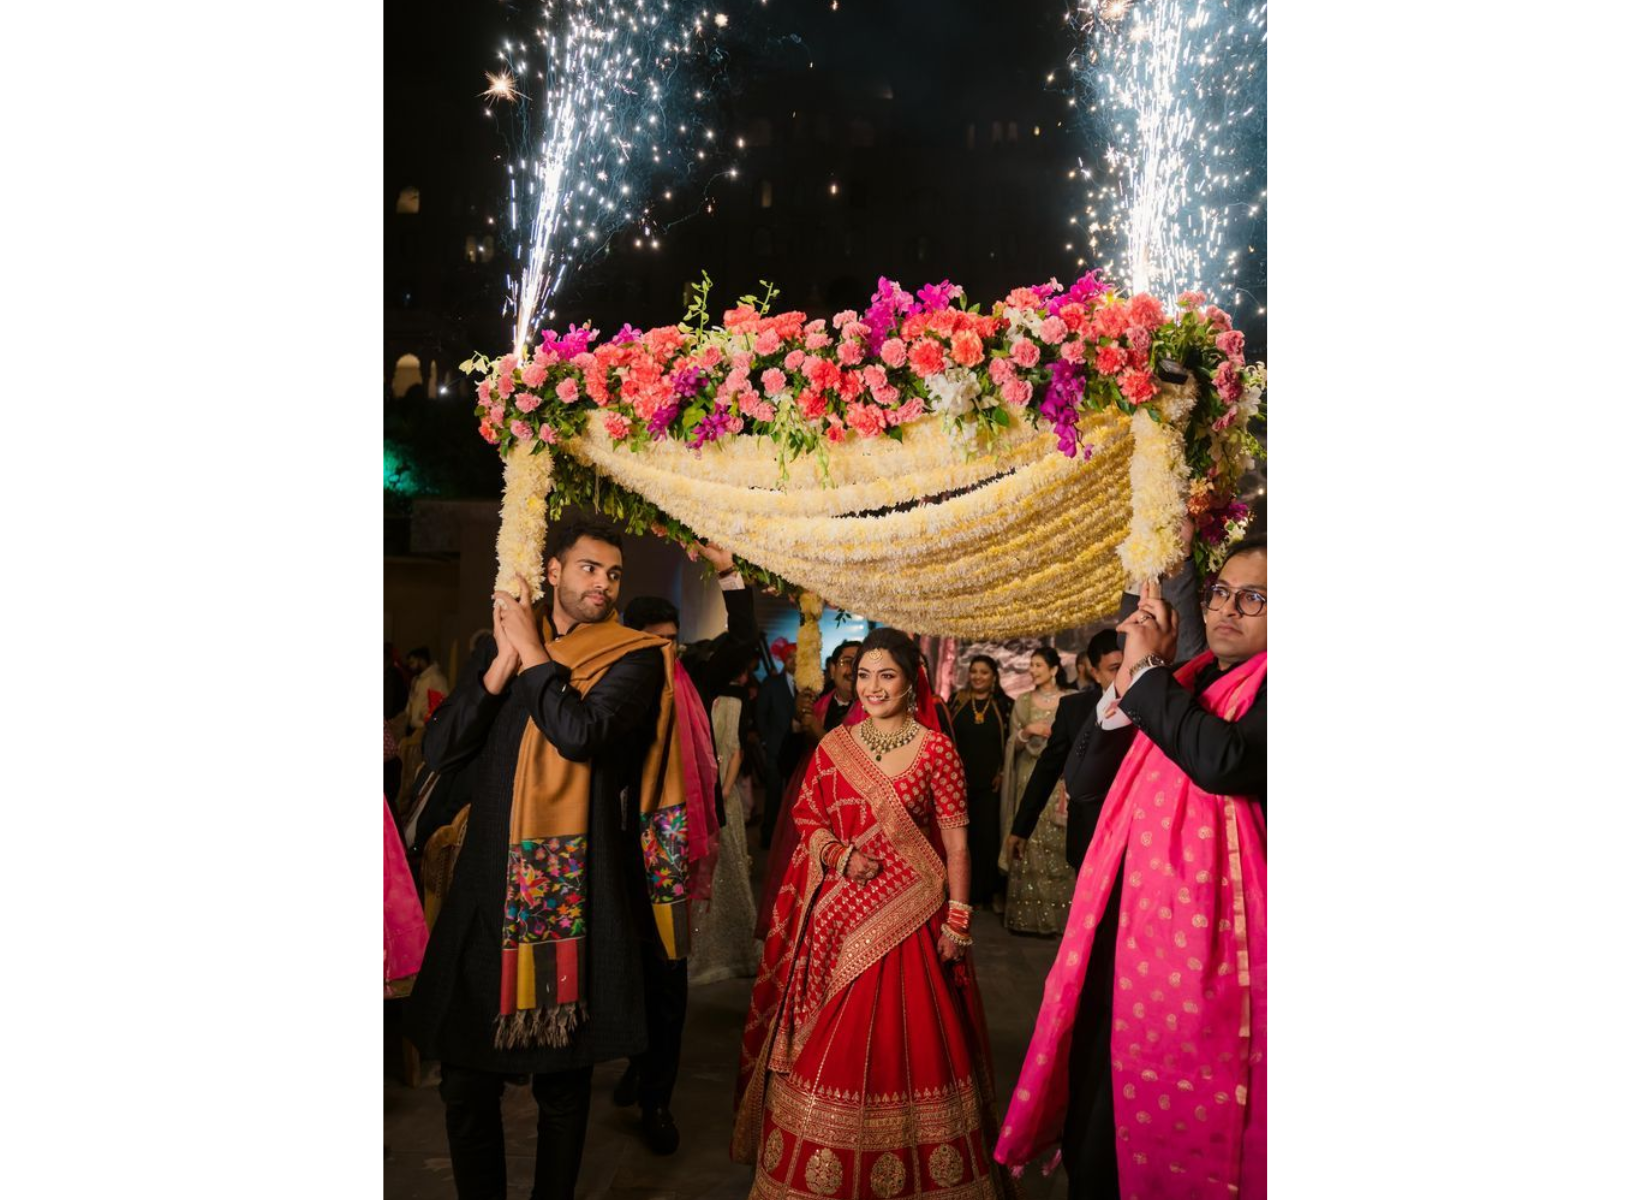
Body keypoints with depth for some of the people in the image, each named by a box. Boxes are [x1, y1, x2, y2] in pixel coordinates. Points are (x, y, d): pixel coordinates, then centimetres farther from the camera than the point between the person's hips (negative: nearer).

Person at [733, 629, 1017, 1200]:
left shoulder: (936, 749, -4)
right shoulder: (834, 745, 5)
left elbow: (955, 842, -4)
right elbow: (806, 818, 10)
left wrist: (957, 920, -7)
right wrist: (839, 855, -8)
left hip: (906, 918, -3)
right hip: (837, 920, 3)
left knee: (902, 1042, 2)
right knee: (828, 1045, 8)